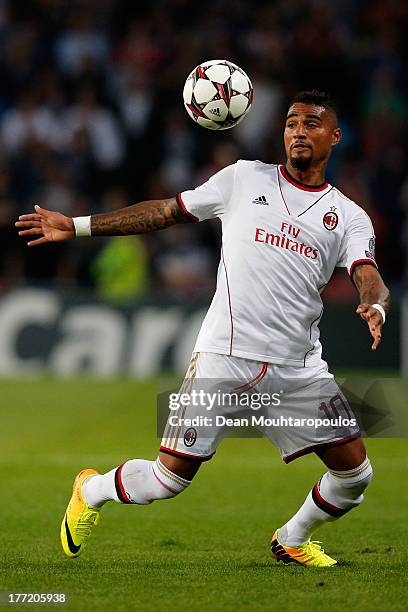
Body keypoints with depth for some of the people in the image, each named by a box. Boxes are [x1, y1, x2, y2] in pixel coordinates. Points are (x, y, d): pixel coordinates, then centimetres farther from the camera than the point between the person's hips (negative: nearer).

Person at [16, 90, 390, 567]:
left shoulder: (349, 217, 10)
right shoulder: (244, 179, 9)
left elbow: (367, 277, -5)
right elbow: (166, 212, 15)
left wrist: (375, 307, -30)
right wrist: (77, 226, 14)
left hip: (299, 366, 2)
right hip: (225, 355, -2)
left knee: (354, 473, -3)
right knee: (169, 479, -6)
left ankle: (292, 540, 26)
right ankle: (92, 490, 26)